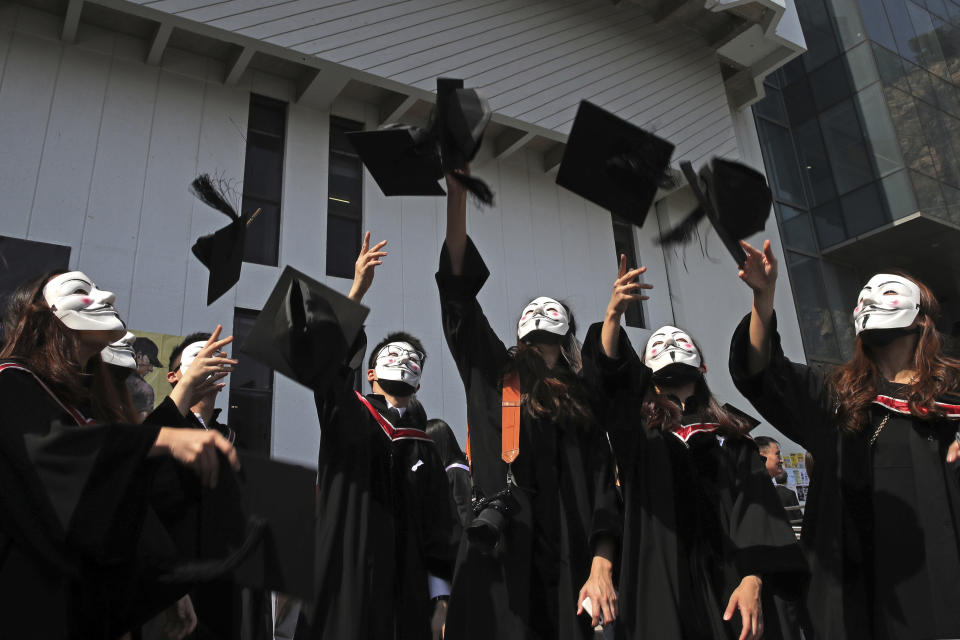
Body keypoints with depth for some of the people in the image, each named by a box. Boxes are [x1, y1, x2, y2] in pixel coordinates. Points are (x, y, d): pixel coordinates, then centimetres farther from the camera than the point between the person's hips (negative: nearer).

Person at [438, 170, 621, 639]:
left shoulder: (580, 403, 16)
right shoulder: (492, 376, 15)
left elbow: (602, 485, 6)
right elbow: (459, 289, 9)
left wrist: (601, 568, -9)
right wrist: (457, 191, 4)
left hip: (567, 568, 1)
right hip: (497, 561, -1)